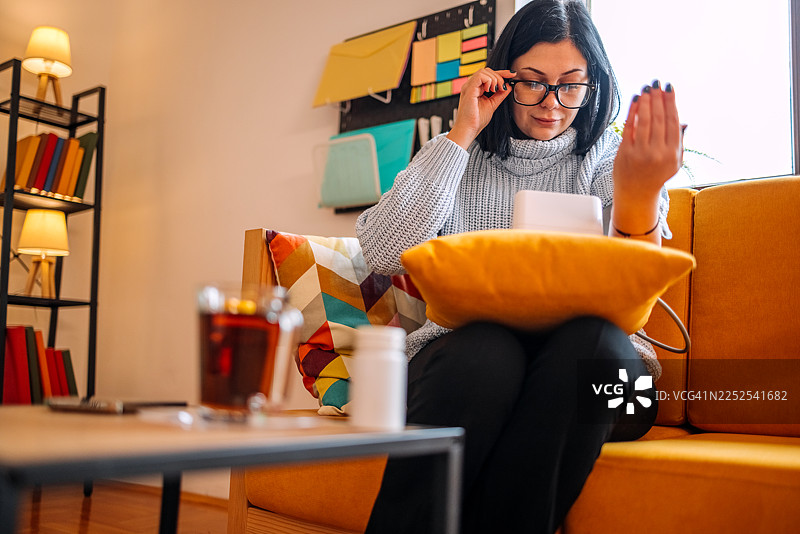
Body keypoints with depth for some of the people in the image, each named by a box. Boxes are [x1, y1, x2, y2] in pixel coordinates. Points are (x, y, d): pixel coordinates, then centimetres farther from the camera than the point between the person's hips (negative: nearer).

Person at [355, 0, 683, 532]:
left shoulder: (609, 159, 9)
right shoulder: (459, 157, 12)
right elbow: (382, 253, -6)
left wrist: (640, 195, -32)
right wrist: (460, 136, -4)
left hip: (590, 368, 1)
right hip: (465, 356, 0)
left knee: (591, 338, -33)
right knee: (487, 350, -34)